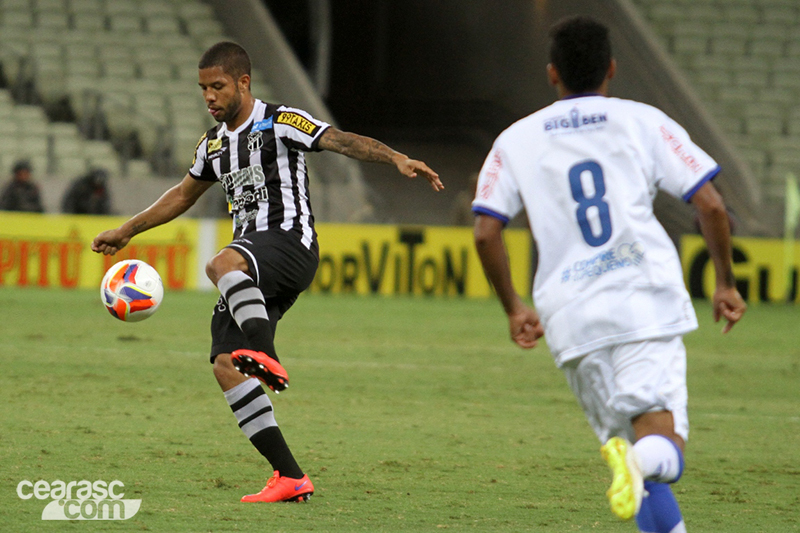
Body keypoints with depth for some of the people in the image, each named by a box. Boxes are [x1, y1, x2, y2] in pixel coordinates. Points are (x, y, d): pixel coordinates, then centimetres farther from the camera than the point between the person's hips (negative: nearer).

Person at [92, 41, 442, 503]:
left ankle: (267, 358, -57)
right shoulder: (215, 143, 21)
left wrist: (396, 158, -31)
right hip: (252, 266, 8)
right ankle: (289, 478, -8)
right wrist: (127, 232, 41)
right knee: (226, 366, -7)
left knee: (221, 264, -39)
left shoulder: (279, 122, -2)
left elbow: (342, 141, -15)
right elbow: (185, 194, 37)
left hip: (290, 243, -8)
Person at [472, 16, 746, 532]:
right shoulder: (644, 122, 9)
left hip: (570, 315, 2)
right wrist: (726, 283, 15)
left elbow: (486, 232, 4)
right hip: (646, 302, -2)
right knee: (663, 442, -9)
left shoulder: (517, 140, 13)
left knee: (623, 438, 13)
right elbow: (711, 205, 3)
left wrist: (514, 307, 17)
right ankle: (645, 458, -43)